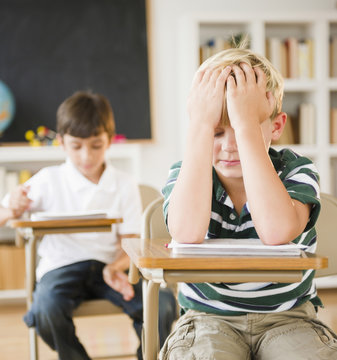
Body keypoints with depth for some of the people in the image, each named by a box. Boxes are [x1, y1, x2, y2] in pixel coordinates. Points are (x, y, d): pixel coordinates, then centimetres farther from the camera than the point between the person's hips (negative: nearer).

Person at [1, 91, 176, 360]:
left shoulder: (124, 185, 6)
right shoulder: (49, 181, 4)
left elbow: (131, 241, 3)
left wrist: (115, 267, -19)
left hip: (109, 264, 1)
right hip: (62, 266, -1)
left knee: (163, 303, -25)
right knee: (47, 308, -35)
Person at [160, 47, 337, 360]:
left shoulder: (295, 170, -6)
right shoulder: (185, 174, -5)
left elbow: (277, 231, -29)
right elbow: (187, 233, -29)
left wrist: (246, 123, -26)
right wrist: (201, 124, -24)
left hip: (287, 317, 1)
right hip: (209, 317, 0)